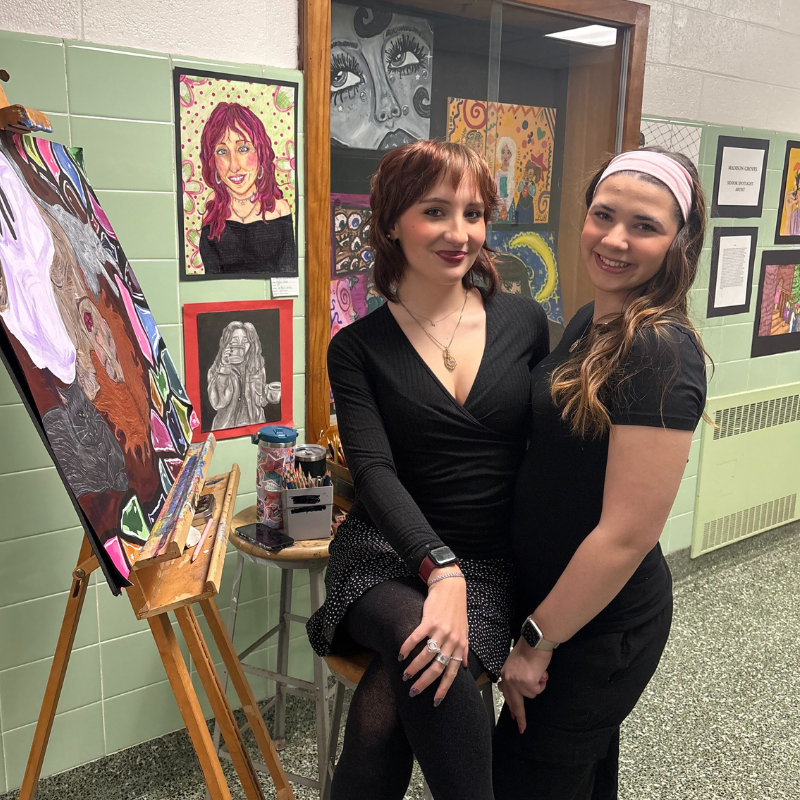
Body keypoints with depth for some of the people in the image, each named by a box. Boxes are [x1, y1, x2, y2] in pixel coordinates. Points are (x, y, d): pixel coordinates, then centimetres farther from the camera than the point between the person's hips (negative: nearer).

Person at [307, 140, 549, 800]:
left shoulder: (524, 321, 5)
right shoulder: (358, 347, 0)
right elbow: (373, 469, -11)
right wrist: (441, 569, -27)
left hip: (493, 567, 1)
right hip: (387, 557, 0)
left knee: (385, 709, -25)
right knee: (421, 641, -33)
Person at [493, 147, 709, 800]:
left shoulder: (660, 353, -25)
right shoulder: (591, 322, 3)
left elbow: (629, 534, -25)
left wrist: (537, 640, -16)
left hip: (600, 625, -8)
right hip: (559, 596, 8)